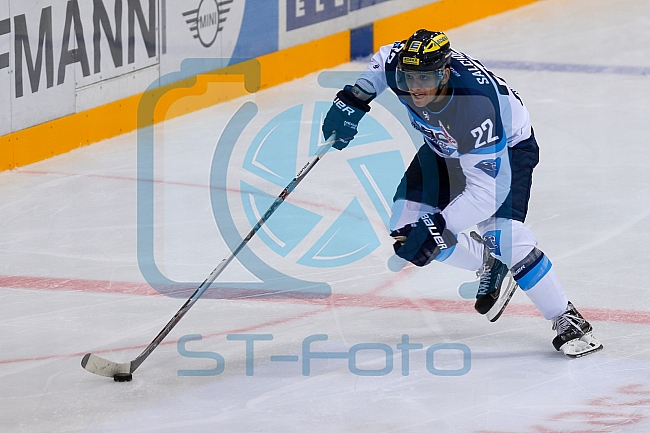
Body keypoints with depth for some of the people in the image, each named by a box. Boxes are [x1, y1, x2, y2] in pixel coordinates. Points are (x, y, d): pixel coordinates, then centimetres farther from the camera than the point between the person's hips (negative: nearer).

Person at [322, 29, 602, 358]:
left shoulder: (477, 105, -43)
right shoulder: (397, 63, -27)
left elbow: (485, 192, -40)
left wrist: (437, 227, -45)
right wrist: (353, 99, -7)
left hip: (507, 148, -7)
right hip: (444, 147, 7)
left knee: (501, 235, -27)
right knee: (405, 228, -7)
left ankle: (567, 320, -9)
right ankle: (489, 265, 20)